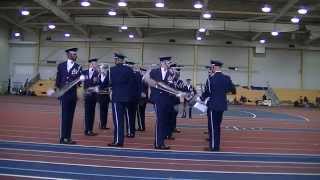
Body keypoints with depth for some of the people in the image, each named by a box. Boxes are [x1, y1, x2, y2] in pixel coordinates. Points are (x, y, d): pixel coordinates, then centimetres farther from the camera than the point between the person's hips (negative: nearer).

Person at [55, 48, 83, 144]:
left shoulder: (78, 67, 6)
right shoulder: (61, 65, 7)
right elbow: (58, 79, 11)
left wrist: (80, 79, -24)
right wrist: (59, 88, 3)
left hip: (73, 94, 1)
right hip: (64, 94, -1)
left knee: (70, 116, 5)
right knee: (64, 115, -5)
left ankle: (68, 137, 10)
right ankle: (62, 137, -3)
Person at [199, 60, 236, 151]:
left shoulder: (211, 78, -14)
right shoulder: (227, 78, 3)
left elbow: (206, 92, -9)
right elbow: (233, 90, 9)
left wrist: (200, 98, 9)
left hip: (213, 105, -6)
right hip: (222, 105, 7)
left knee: (213, 126, 1)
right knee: (217, 125, 18)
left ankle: (214, 146, 4)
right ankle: (216, 143, 29)